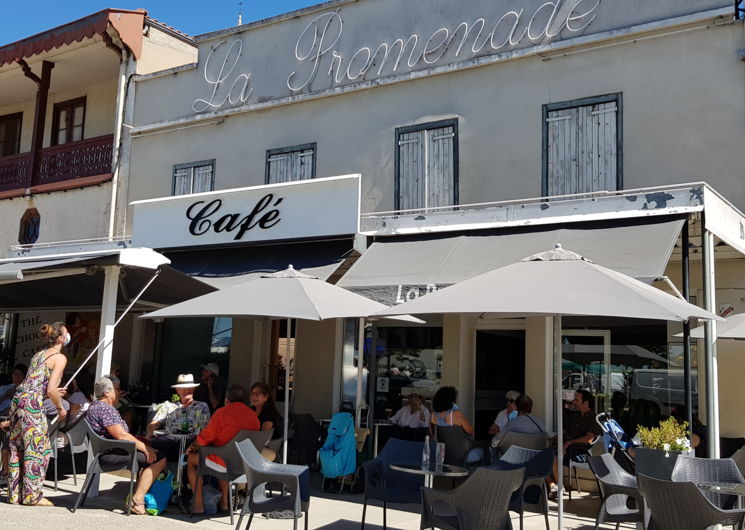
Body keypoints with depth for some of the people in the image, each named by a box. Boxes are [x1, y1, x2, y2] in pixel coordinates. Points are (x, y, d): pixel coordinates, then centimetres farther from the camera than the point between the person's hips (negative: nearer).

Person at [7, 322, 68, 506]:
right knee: (37, 449, -1)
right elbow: (51, 390, -13)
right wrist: (60, 408, 1)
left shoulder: (39, 354, 21)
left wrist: (53, 392, 28)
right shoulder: (59, 357, -5)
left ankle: (15, 494, 20)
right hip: (32, 403, -9)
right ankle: (33, 495, 4)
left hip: (18, 399, 9)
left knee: (17, 448, 12)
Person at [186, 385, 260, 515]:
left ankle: (198, 504, 15)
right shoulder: (254, 415, 7)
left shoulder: (222, 412, -11)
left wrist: (194, 446, 16)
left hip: (223, 464, -6)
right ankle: (224, 501, 34)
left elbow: (206, 437, -7)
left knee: (191, 459, 18)